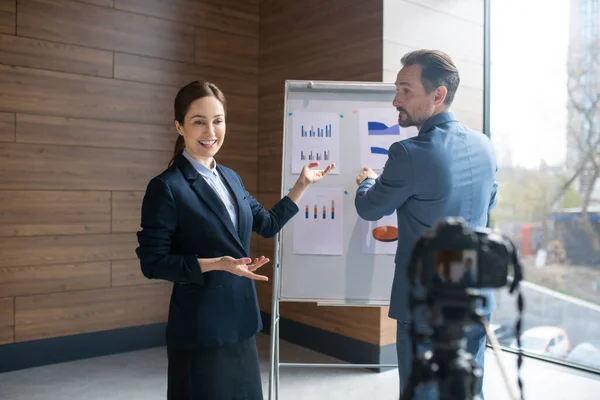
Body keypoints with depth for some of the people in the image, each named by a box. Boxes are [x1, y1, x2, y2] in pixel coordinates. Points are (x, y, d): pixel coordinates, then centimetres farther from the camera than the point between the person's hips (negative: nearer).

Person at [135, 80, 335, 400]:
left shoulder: (230, 178, 8)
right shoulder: (166, 187, -14)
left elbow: (268, 224, 15)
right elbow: (152, 262, -15)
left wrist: (302, 184, 14)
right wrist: (214, 264, -24)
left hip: (238, 324, 7)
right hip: (200, 331, -7)